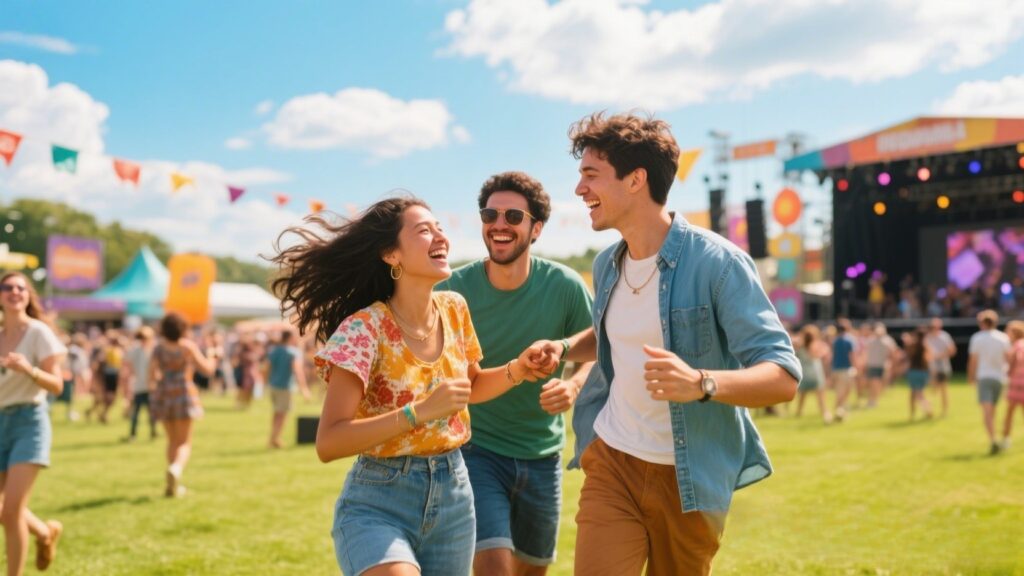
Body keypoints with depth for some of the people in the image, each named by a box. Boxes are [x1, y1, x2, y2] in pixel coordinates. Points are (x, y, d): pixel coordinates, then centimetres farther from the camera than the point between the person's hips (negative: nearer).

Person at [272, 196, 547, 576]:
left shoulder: (454, 309, 0)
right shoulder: (364, 329, -17)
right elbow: (328, 443, -23)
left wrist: (517, 370, -1)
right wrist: (420, 411, -29)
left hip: (453, 495, 6)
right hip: (378, 503, -5)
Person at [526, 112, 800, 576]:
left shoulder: (717, 263, -16)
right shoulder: (607, 265, 4)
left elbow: (784, 377, -20)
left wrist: (701, 383, -38)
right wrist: (563, 349, 4)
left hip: (691, 477, -3)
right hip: (611, 463, 4)